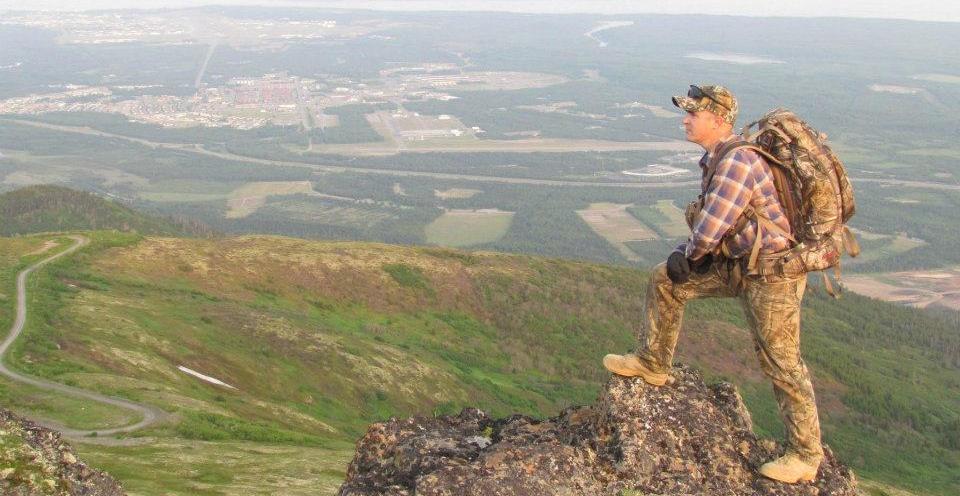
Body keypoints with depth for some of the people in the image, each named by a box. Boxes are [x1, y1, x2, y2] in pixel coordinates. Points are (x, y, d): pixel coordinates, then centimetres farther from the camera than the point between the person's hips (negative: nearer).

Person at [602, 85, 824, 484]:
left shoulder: (737, 161, -25)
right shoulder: (717, 158, 7)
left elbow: (709, 229, -27)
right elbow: (712, 223, 17)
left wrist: (689, 254, -7)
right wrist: (689, 254, 3)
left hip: (771, 272, -10)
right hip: (738, 261, 10)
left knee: (781, 364, -1)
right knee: (666, 279, 10)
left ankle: (805, 456, 14)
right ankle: (652, 363, 25)